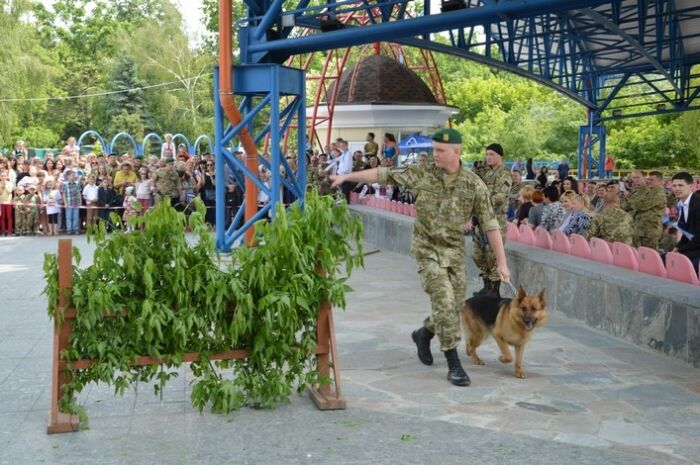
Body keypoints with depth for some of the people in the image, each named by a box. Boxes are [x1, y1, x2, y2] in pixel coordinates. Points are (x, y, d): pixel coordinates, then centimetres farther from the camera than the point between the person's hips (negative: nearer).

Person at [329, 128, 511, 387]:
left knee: (455, 307, 8)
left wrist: (501, 262, -9)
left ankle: (423, 334, 39)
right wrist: (347, 177, -6)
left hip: (455, 251, 2)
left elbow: (490, 224, -6)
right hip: (427, 249, -2)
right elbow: (384, 175, -3)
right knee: (444, 302, -12)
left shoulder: (474, 185, -7)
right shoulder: (422, 174, -6)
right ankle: (454, 365, -4)